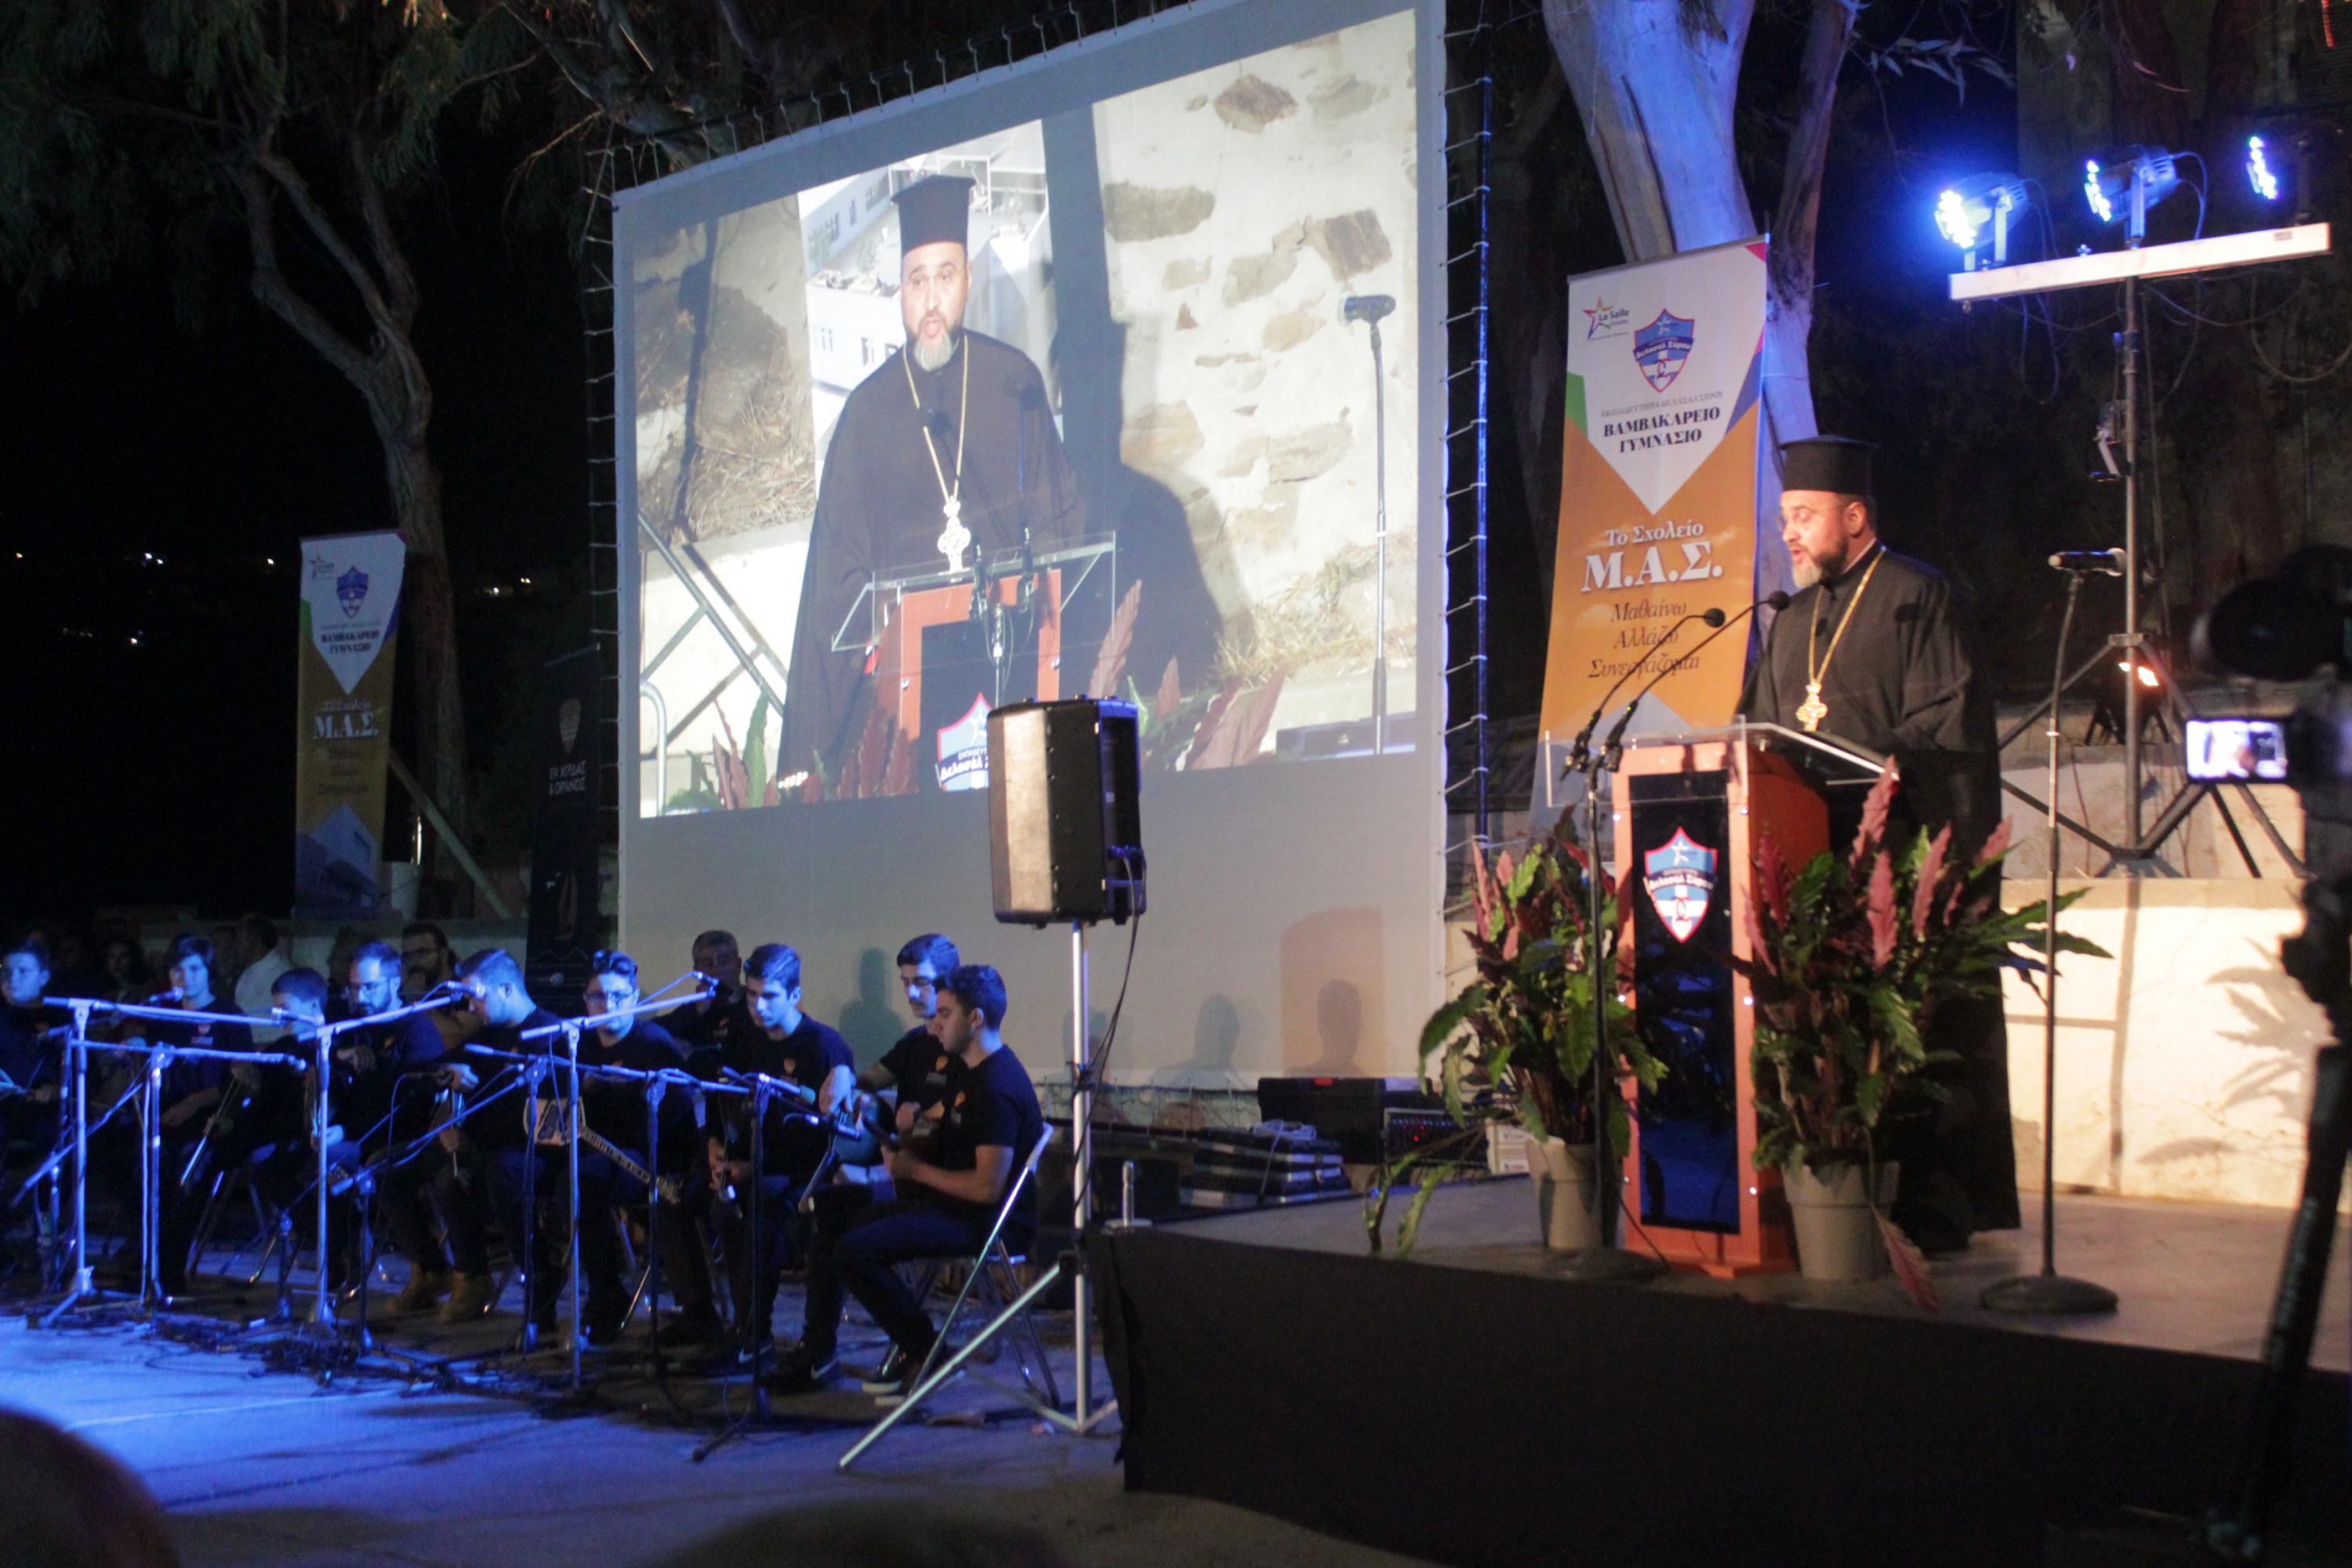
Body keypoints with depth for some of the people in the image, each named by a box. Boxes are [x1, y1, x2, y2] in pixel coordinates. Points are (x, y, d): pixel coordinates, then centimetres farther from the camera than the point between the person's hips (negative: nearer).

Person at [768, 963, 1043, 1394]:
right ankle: (818, 1349, 18)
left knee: (854, 1250, -25)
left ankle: (923, 1353, -8)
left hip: (990, 1222, -11)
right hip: (949, 1203, 11)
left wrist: (918, 1170, -12)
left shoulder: (997, 1088, -21)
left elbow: (987, 1187, -26)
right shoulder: (970, 1069, 13)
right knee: (831, 1210, 13)